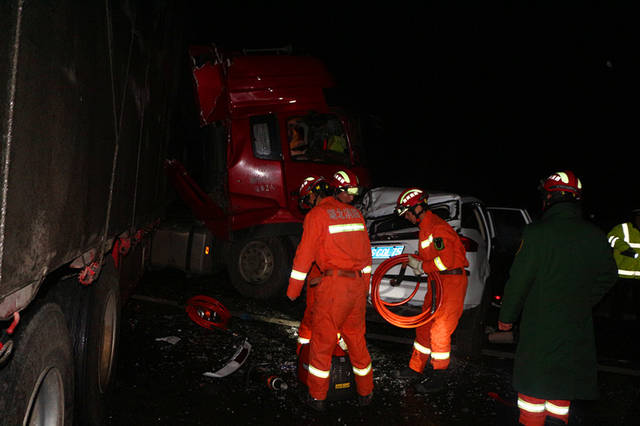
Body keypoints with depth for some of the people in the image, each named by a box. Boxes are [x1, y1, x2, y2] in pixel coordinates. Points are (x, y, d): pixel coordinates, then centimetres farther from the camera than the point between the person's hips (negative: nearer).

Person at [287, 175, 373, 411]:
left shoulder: (316, 215, -5)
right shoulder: (354, 213, 14)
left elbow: (304, 255, -8)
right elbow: (366, 252, 18)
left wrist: (293, 289, -1)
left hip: (333, 285, -6)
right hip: (357, 285, 6)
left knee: (322, 340, 4)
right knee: (356, 338, 17)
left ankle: (317, 397, 13)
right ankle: (365, 392, 26)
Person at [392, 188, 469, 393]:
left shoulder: (438, 227, -18)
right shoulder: (424, 228, 15)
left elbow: (446, 260, -24)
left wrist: (421, 266, -14)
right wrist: (415, 260, 3)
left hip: (452, 282, -10)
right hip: (438, 282, 10)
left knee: (439, 330, -6)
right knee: (424, 326, 13)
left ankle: (440, 376, 6)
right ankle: (416, 369, 23)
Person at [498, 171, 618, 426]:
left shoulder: (537, 233, -15)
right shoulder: (596, 237, 0)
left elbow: (519, 280, -12)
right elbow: (608, 277, 11)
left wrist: (506, 317, 0)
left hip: (539, 325, -4)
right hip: (577, 328, 5)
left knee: (534, 381, 6)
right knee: (563, 378, 17)